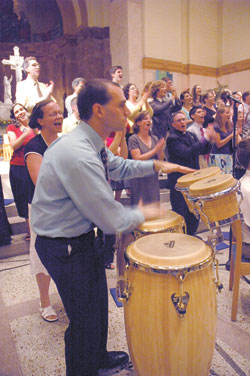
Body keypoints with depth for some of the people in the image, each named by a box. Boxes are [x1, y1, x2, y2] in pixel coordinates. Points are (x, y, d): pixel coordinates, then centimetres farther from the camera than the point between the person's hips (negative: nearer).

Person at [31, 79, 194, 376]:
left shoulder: (89, 143, -2)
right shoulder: (78, 155, -33)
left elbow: (118, 166, 18)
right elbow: (113, 222, -28)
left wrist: (156, 165, 7)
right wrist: (142, 214, -8)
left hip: (79, 236, 10)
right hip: (64, 248, -9)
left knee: (98, 304, 26)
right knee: (85, 318, 11)